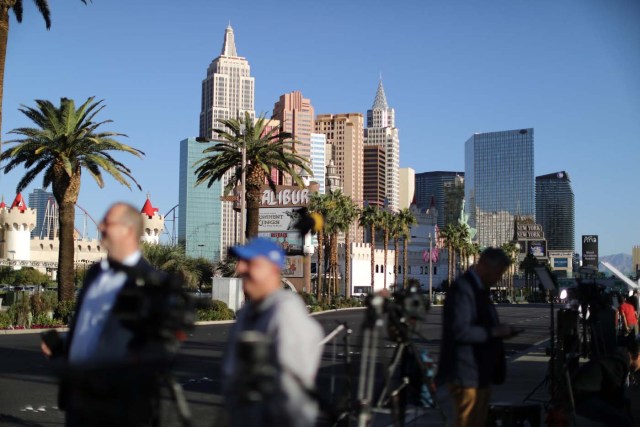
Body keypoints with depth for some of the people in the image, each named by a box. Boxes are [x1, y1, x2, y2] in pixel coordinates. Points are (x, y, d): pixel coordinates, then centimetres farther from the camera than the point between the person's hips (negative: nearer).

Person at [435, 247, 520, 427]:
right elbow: (460, 331, -24)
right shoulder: (463, 289, -16)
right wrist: (493, 332, -17)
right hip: (467, 374, -10)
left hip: (480, 372, 10)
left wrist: (499, 330, 8)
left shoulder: (479, 288, 15)